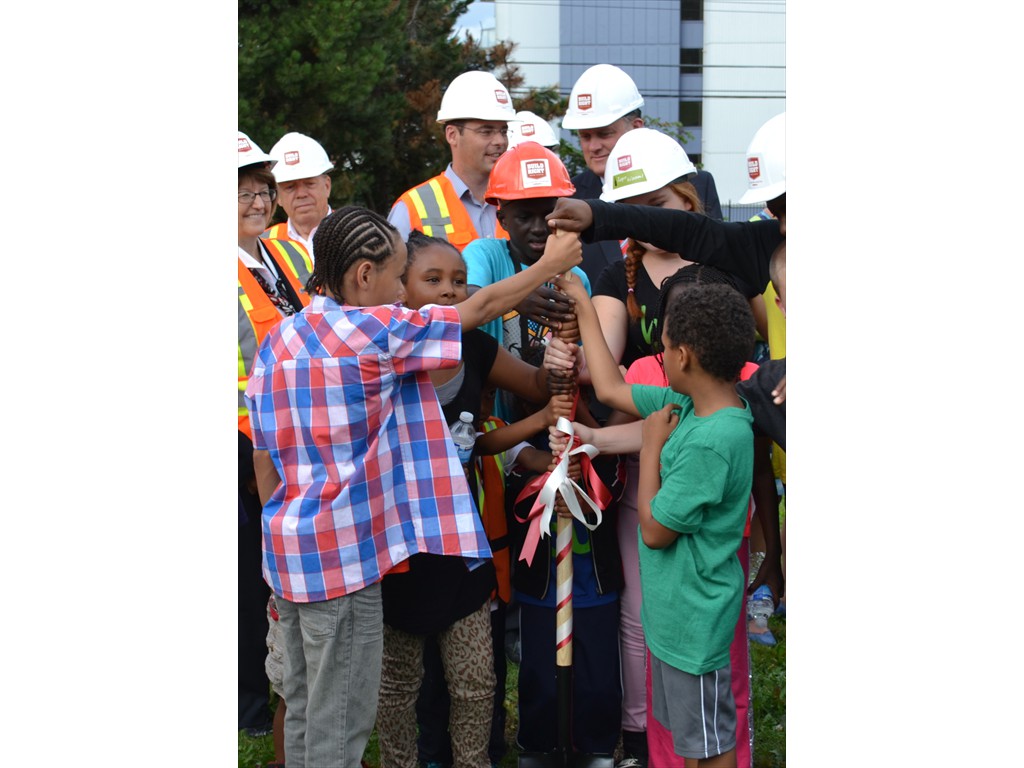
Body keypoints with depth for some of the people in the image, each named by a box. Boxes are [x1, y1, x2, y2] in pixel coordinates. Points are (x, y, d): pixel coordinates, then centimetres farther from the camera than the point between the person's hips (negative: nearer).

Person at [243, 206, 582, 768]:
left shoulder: (276, 342, 8)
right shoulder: (373, 331, -14)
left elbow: (263, 464, 12)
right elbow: (480, 308, -5)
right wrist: (550, 265, 10)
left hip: (287, 550, 8)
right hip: (342, 553, -8)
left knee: (304, 710, 16)